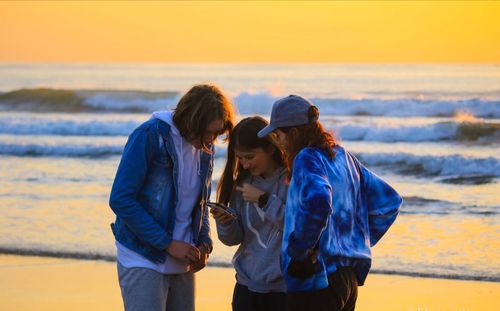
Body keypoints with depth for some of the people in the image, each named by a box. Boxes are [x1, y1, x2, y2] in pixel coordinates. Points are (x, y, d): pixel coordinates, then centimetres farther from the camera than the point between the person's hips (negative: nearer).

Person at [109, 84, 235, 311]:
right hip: (142, 259, -7)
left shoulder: (205, 148, 7)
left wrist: (204, 242, 0)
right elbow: (120, 199, -17)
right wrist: (167, 243, -17)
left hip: (181, 263, 7)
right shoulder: (149, 136, -14)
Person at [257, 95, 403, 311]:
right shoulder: (343, 156, 13)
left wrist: (299, 250, -21)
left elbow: (317, 204, -33)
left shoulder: (307, 159, -13)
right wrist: (361, 240, 20)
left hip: (315, 282, -9)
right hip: (349, 278, 9)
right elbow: (389, 200, 21)